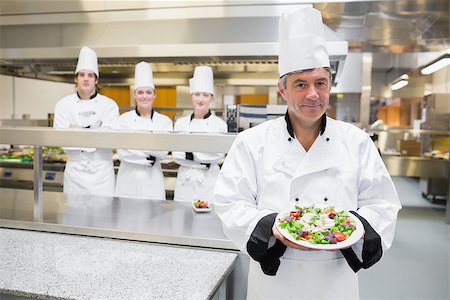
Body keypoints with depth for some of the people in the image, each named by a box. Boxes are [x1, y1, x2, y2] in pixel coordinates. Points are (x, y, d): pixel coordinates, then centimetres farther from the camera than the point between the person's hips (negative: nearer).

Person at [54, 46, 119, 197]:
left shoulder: (109, 105, -2)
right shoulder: (63, 104, 1)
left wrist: (78, 130, -12)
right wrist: (92, 129, -13)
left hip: (102, 172, -1)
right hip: (74, 170, 1)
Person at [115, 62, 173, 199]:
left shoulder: (164, 121, 1)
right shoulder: (124, 119, 1)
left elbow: (163, 153, -8)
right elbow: (122, 152, -6)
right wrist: (148, 158, -12)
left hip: (152, 179, 0)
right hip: (128, 178, 0)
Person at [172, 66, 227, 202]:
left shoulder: (220, 124, -2)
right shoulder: (181, 123, 5)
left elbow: (217, 155, -9)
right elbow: (176, 155, 0)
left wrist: (189, 152, -12)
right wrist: (202, 162, -12)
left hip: (209, 181, -2)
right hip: (185, 181, 2)